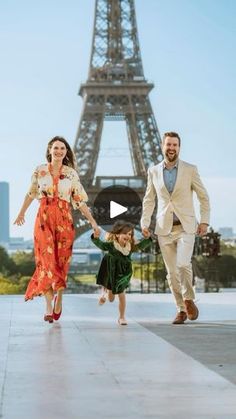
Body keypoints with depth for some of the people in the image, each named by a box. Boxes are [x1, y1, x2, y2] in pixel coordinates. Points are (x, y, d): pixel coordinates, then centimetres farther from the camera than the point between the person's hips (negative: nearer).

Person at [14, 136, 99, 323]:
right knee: (47, 260, -9)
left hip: (64, 220, 1)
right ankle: (49, 307, -12)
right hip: (44, 219, -1)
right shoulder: (40, 170, 4)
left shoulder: (71, 174, 4)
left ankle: (59, 299, 21)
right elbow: (31, 194, 18)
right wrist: (21, 213, 26)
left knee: (61, 260, 2)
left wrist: (93, 222, -2)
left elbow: (80, 200, 4)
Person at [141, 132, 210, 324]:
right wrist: (145, 223, 3)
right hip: (165, 229, 2)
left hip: (186, 227, -2)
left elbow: (204, 197, 6)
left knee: (183, 264, -20)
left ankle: (189, 298, 4)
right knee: (172, 272, 2)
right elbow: (149, 200, 14)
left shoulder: (190, 170, 1)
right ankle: (181, 309, 14)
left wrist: (205, 221, -2)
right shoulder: (153, 171, 8)